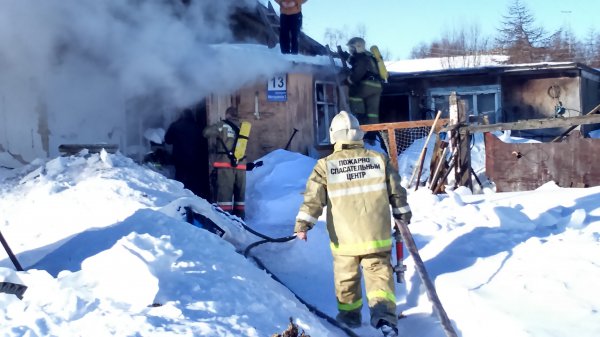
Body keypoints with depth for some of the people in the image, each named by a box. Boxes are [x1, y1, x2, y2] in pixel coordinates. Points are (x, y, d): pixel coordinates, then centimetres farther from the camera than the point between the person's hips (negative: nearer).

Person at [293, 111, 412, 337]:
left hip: (344, 239, 0)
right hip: (377, 236, 1)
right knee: (379, 273, 5)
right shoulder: (379, 159, -1)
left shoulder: (325, 166, -7)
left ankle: (349, 313, 33)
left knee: (346, 276, 18)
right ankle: (385, 316, -14)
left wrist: (303, 223, -10)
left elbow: (313, 198, -12)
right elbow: (396, 192, 7)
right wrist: (403, 214, 22)